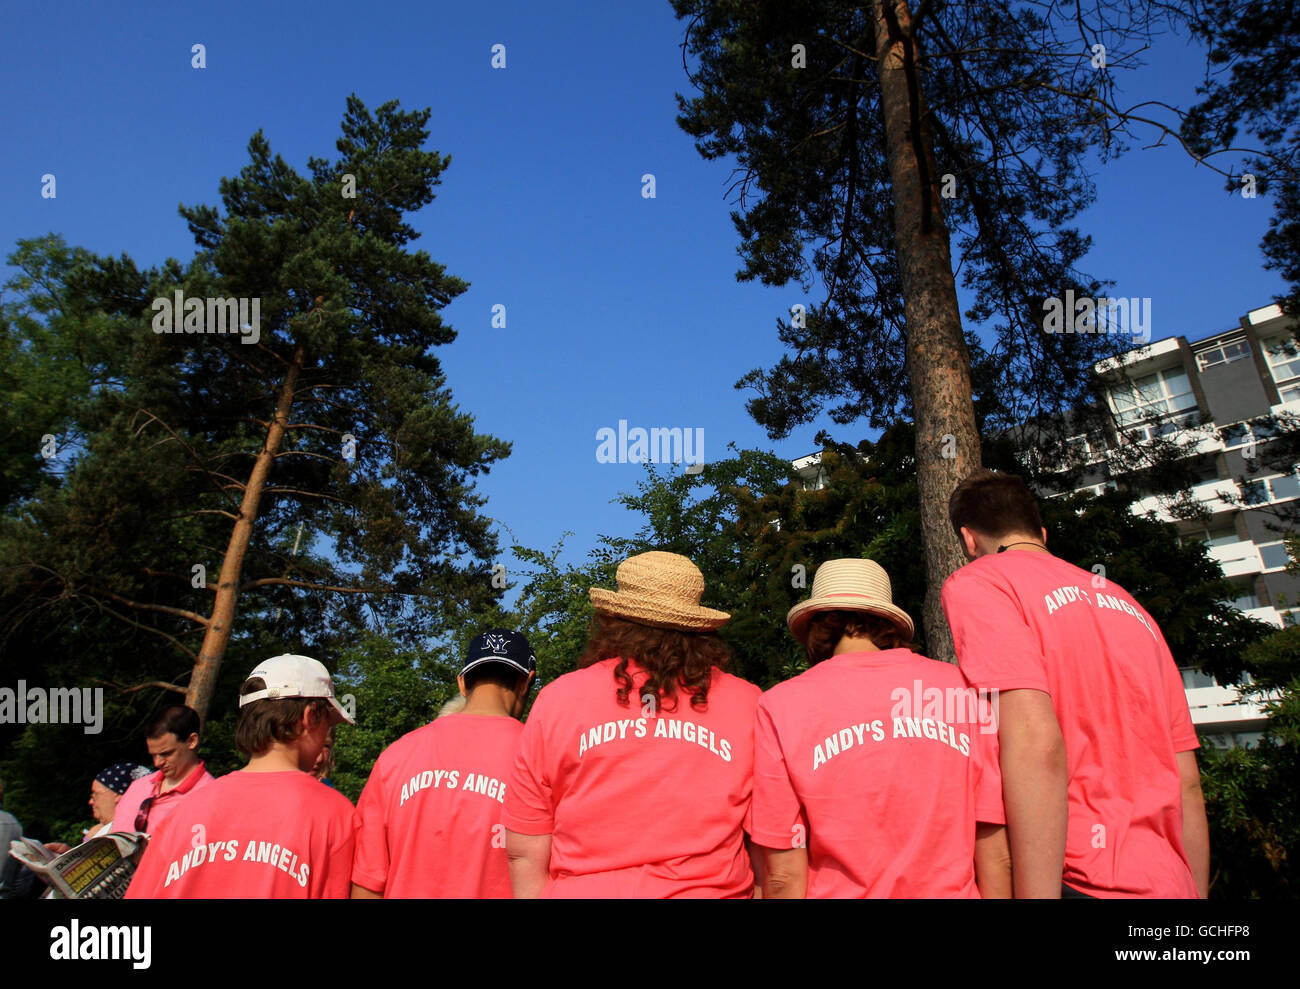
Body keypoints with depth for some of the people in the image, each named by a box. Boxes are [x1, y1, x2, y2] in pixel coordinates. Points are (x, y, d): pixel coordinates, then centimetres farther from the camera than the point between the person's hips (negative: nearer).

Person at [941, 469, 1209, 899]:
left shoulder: (976, 582, -2)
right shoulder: (1128, 604, 21)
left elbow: (1036, 745, -18)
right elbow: (1188, 784, 17)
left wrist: (1035, 894, -19)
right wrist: (1193, 891, 21)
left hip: (1082, 879, -7)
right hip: (1169, 882, 8)